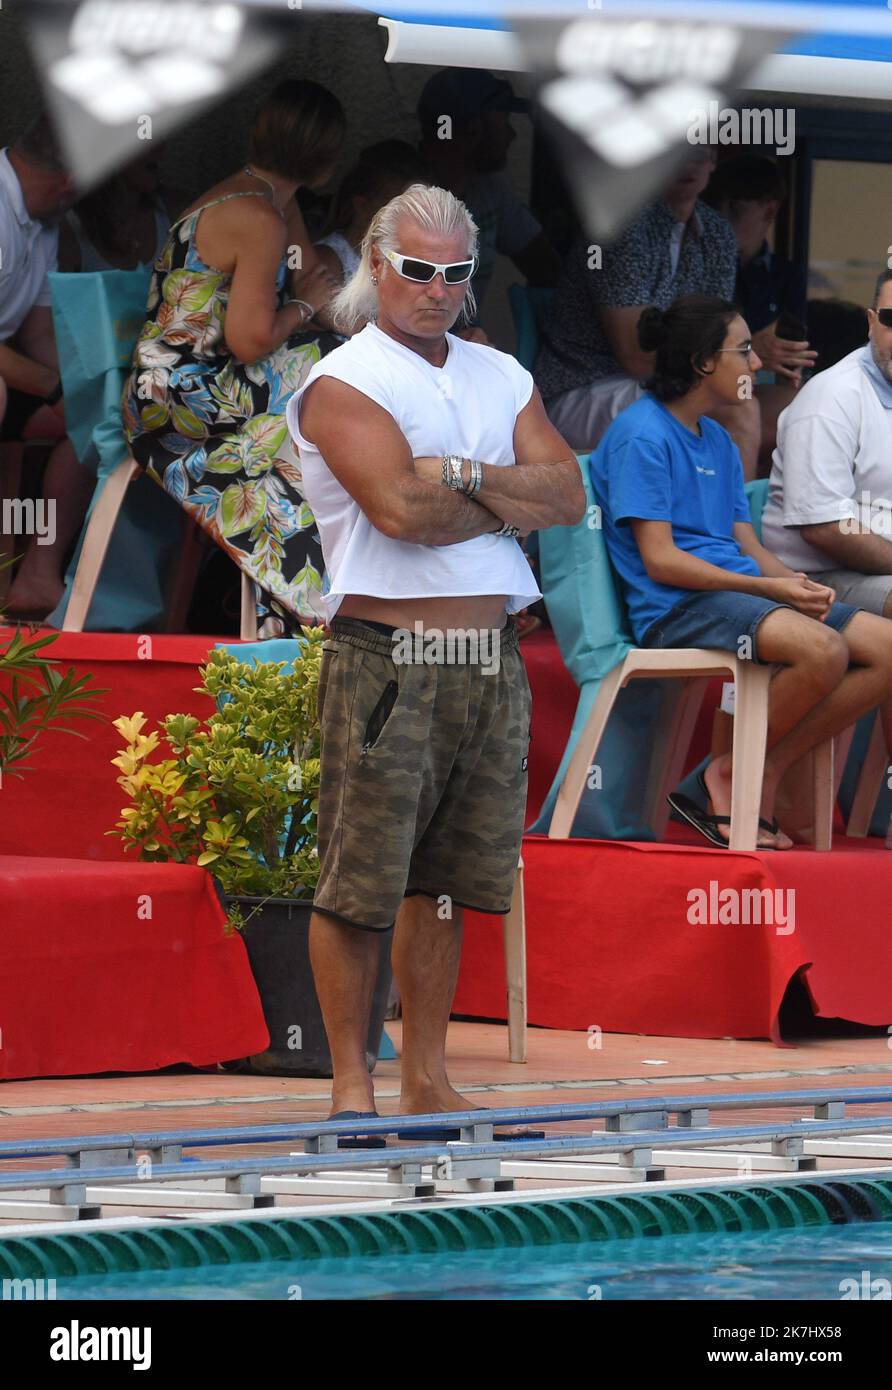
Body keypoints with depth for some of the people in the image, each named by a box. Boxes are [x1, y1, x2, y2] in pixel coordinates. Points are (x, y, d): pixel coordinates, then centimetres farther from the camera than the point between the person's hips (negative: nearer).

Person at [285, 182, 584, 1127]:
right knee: (360, 882, -5)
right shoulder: (342, 384, -4)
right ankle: (351, 1085, 2)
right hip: (385, 661, -6)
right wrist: (511, 503, -4)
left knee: (443, 881, 11)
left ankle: (428, 1084, 17)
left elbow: (569, 497, 5)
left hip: (492, 660, 6)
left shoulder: (499, 377, 16)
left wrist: (462, 475, -9)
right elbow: (400, 508, -18)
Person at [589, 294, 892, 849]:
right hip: (676, 609, -9)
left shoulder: (718, 440, 21)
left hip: (738, 591, 9)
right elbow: (660, 560, -13)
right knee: (821, 648, -33)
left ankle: (767, 771, -6)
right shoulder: (643, 436, -7)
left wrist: (797, 582, -5)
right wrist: (769, 587, -19)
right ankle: (734, 771, -13)